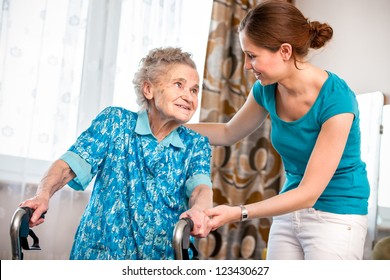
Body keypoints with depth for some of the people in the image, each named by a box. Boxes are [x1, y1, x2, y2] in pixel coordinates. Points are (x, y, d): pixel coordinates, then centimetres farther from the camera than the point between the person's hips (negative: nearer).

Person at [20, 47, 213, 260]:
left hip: (162, 257, 2)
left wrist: (198, 210, -33)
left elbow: (200, 186, -8)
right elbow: (72, 162, -3)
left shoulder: (196, 145, 11)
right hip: (100, 253, -1)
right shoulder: (115, 121, 7)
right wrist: (43, 195, -25)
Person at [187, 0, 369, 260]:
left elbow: (309, 193, -26)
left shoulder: (336, 99, -24)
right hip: (290, 210, 6)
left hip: (336, 216, -6)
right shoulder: (267, 89, -5)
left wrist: (238, 213, -33)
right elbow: (229, 133, 15)